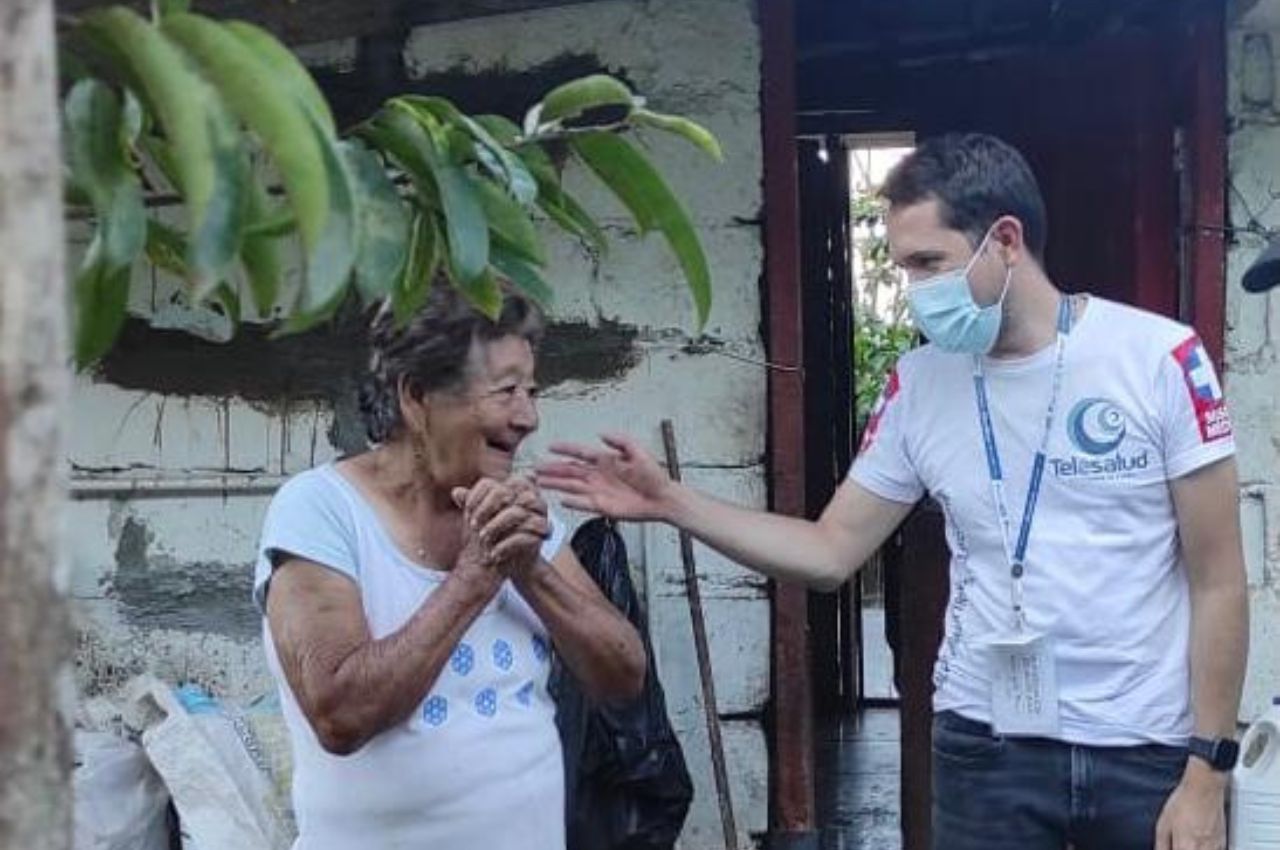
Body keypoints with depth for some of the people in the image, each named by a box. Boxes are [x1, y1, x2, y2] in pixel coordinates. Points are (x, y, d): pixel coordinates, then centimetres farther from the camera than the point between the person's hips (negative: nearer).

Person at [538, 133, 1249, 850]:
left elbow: (1218, 583, -6)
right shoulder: (918, 387, 2)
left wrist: (1208, 772, -9)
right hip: (986, 747, 3)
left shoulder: (1161, 359, -9)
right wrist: (670, 502, -6)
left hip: (1148, 750, -2)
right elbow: (830, 552, 4)